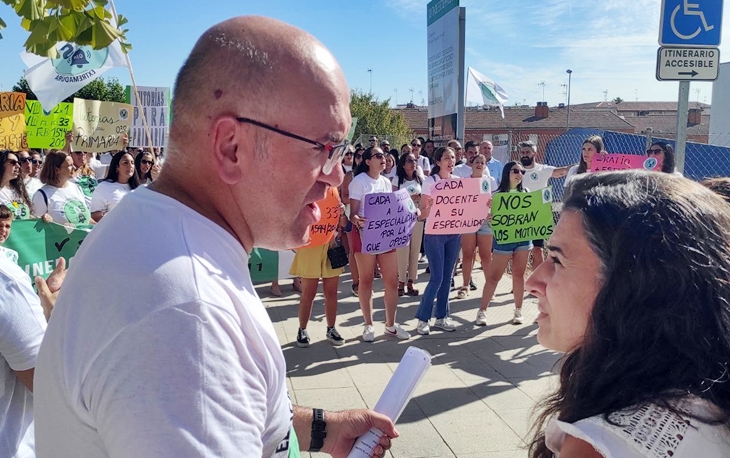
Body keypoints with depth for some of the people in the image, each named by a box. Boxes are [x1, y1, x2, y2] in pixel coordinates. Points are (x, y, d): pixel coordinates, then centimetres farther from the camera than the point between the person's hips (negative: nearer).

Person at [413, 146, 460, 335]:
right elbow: (423, 212, -7)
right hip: (435, 234, -5)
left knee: (447, 276, 9)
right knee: (437, 277, -7)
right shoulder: (430, 181, -6)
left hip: (454, 233, 5)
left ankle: (442, 316, 21)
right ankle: (423, 318, 6)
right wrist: (431, 206, -28)